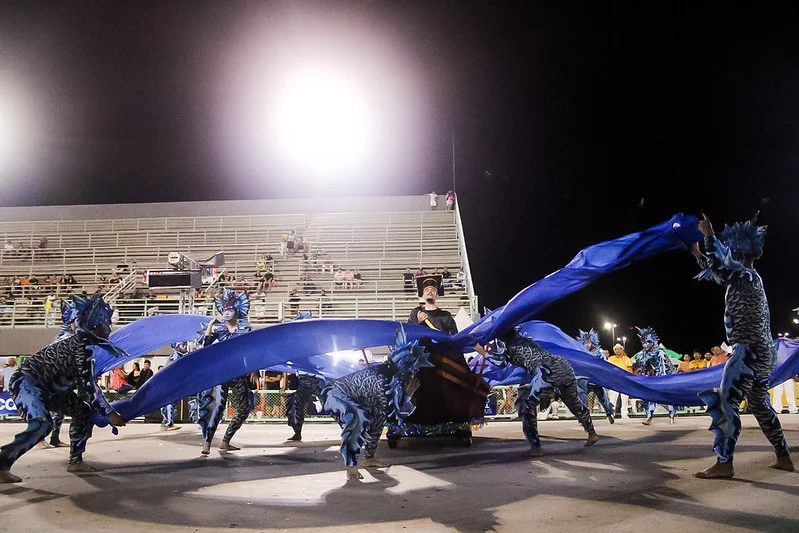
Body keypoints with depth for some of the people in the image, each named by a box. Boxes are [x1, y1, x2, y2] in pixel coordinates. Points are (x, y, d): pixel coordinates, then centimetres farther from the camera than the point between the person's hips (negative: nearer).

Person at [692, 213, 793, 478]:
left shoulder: (746, 277, -12)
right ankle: (784, 458, 24)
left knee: (726, 403, -14)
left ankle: (724, 463, -18)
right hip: (761, 351, 11)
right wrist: (698, 253, 30)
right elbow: (720, 273, 33)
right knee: (759, 405, 18)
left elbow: (722, 269, -30)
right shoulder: (746, 279, 17)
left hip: (749, 350, -11)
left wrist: (710, 235, -21)